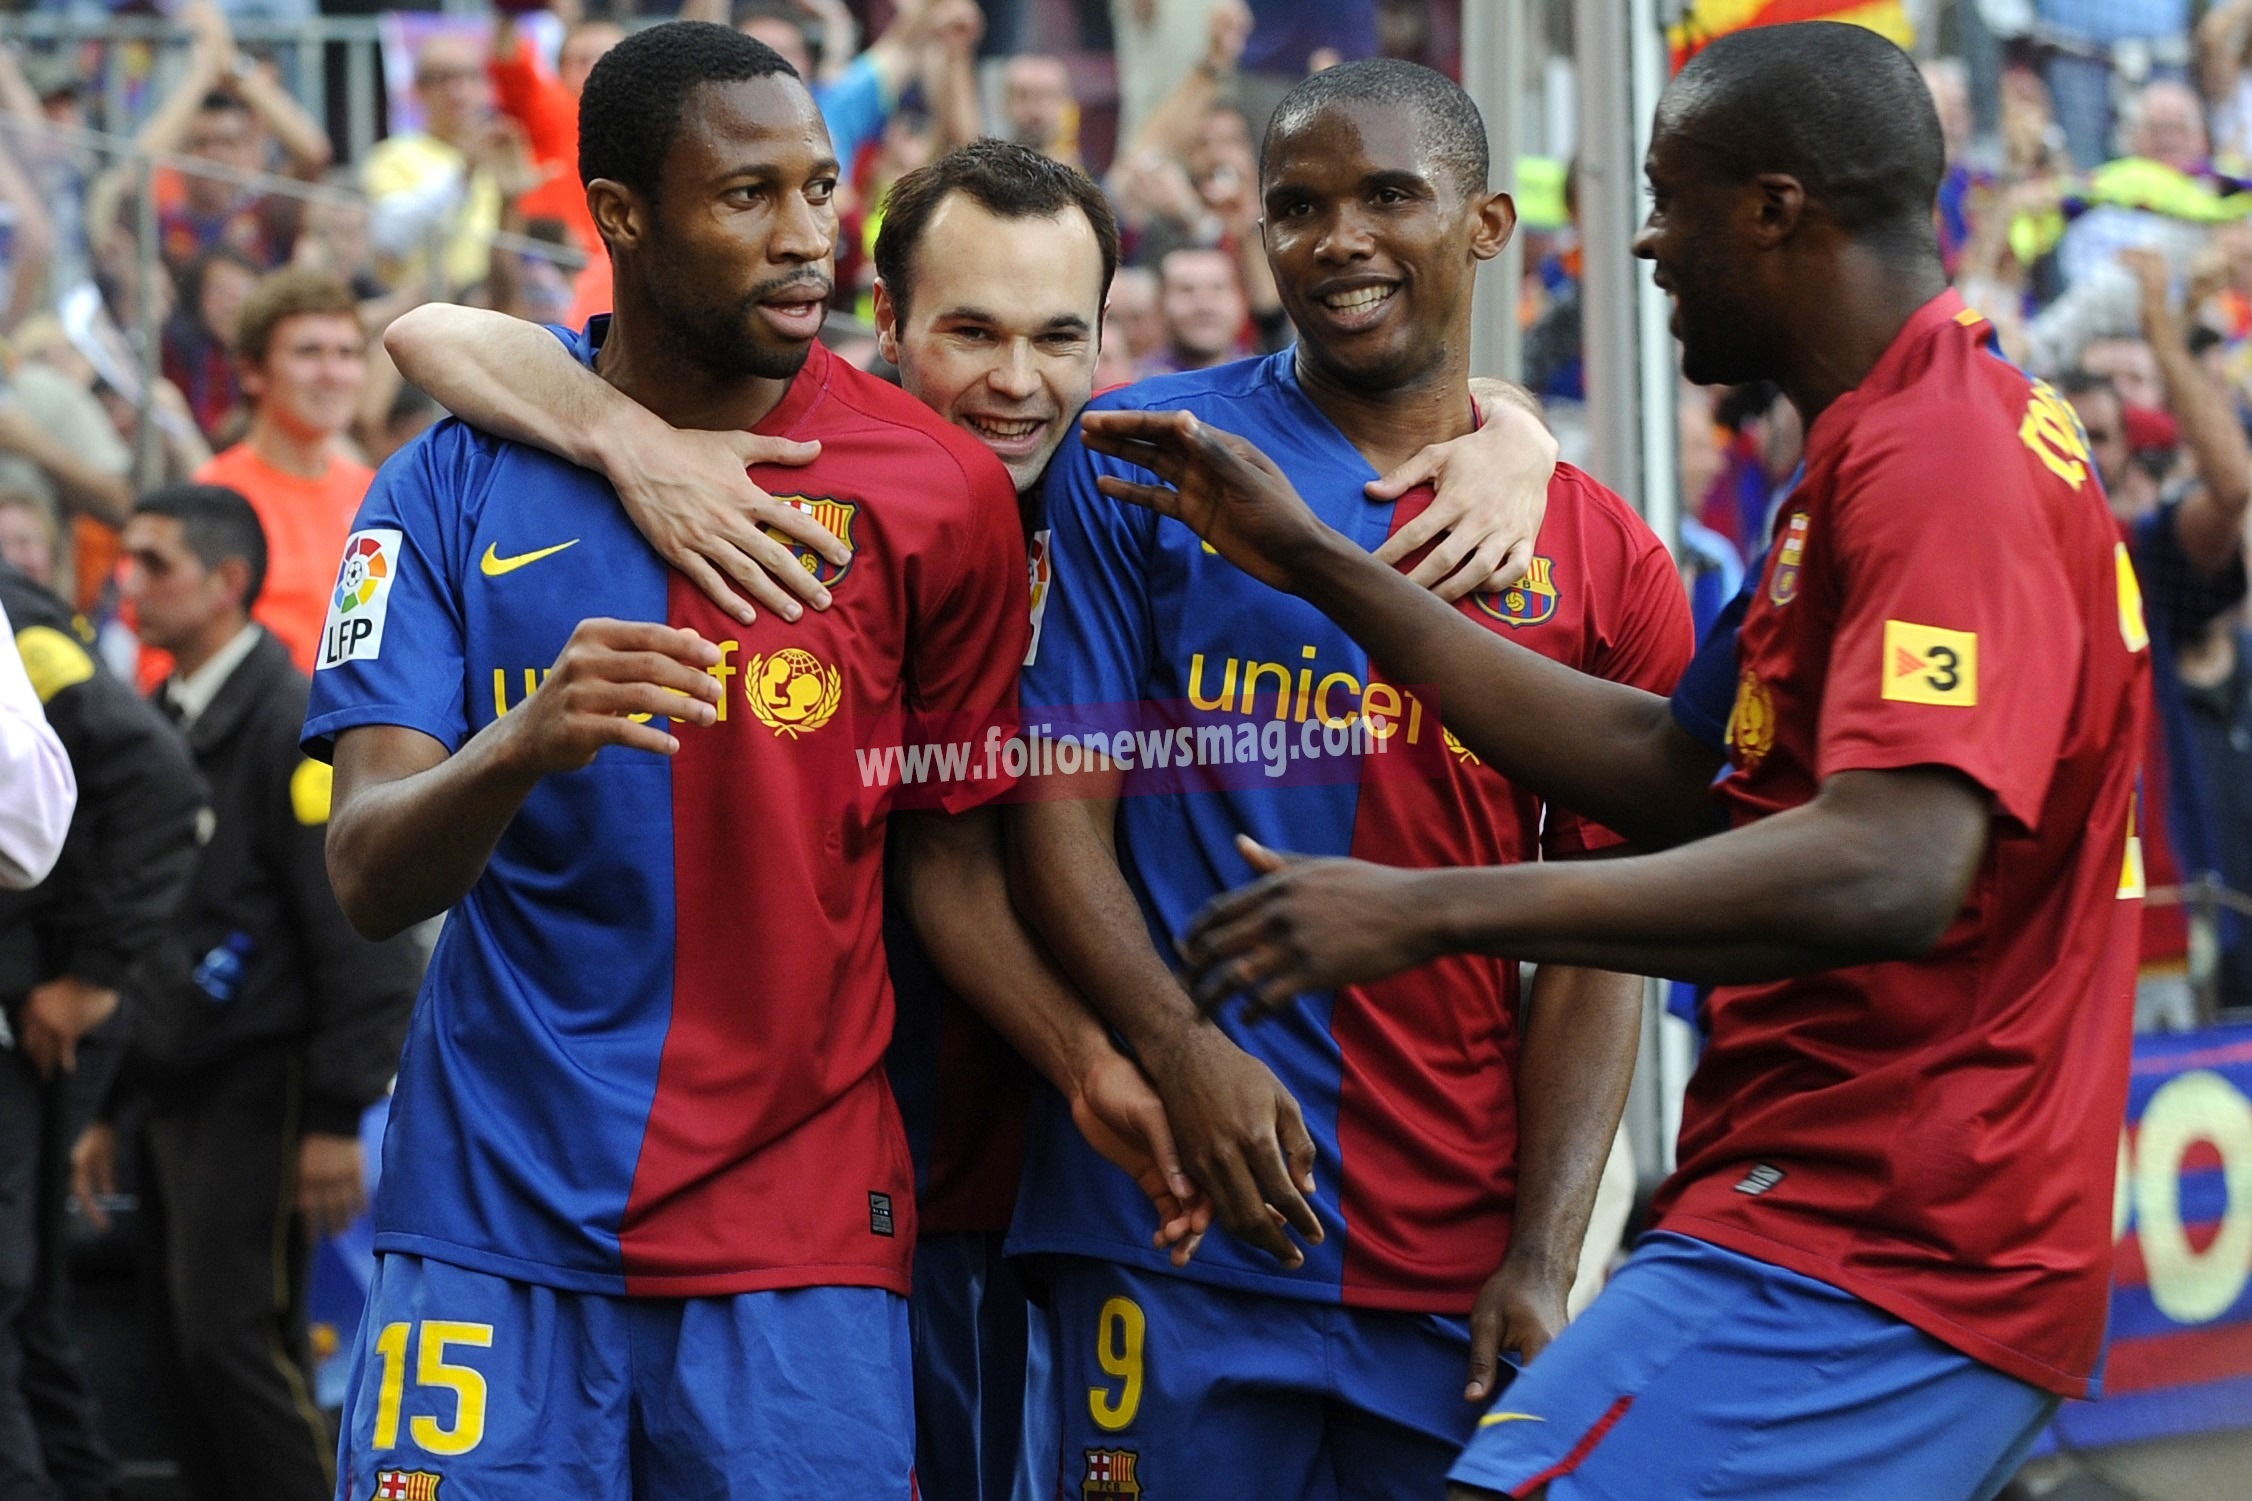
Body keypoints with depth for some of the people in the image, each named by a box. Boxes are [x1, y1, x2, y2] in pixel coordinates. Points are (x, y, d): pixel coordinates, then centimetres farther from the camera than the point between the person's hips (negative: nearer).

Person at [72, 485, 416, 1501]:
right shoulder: (160, 724, 16)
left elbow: (360, 938, -15)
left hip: (255, 1096, -8)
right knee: (184, 1350, 7)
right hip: (171, 1094, 8)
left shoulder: (295, 723, -11)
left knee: (233, 1340, -14)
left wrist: (337, 1118, -17)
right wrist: (109, 1110, 20)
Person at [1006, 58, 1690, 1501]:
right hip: (1178, 1227, -2)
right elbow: (1060, 800, 0)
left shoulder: (1605, 561, 8)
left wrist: (1543, 1259, -3)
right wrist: (1182, 1050, -16)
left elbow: (1595, 953, 7)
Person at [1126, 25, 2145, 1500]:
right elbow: (1668, 772, 20)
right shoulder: (1886, 448, 21)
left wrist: (1432, 910, -26)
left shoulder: (1945, 463, -14)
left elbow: (1890, 869, -27)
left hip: (1866, 1253, -11)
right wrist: (1321, 569, 18)